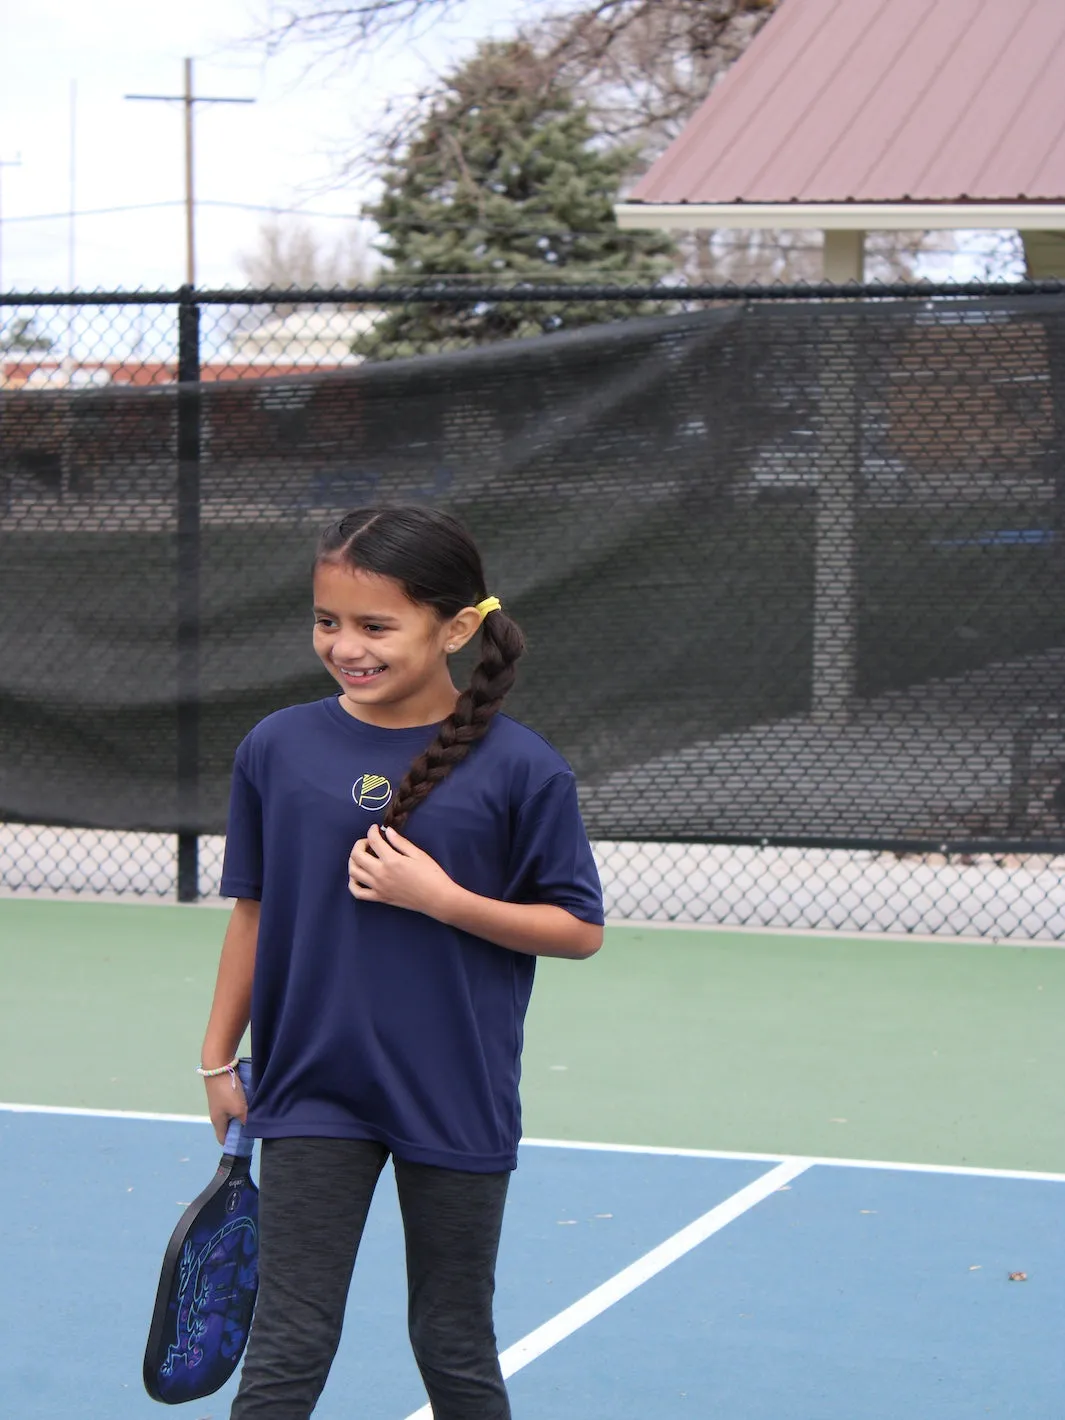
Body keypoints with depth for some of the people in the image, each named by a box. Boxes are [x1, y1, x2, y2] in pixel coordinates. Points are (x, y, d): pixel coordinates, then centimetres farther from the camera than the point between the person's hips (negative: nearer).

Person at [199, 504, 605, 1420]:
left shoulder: (520, 768, -9)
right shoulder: (278, 749, -1)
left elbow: (580, 929, -5)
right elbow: (254, 911, 9)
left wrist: (442, 898, -17)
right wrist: (220, 1060, 11)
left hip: (458, 1104, -1)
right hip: (312, 1095, 1)